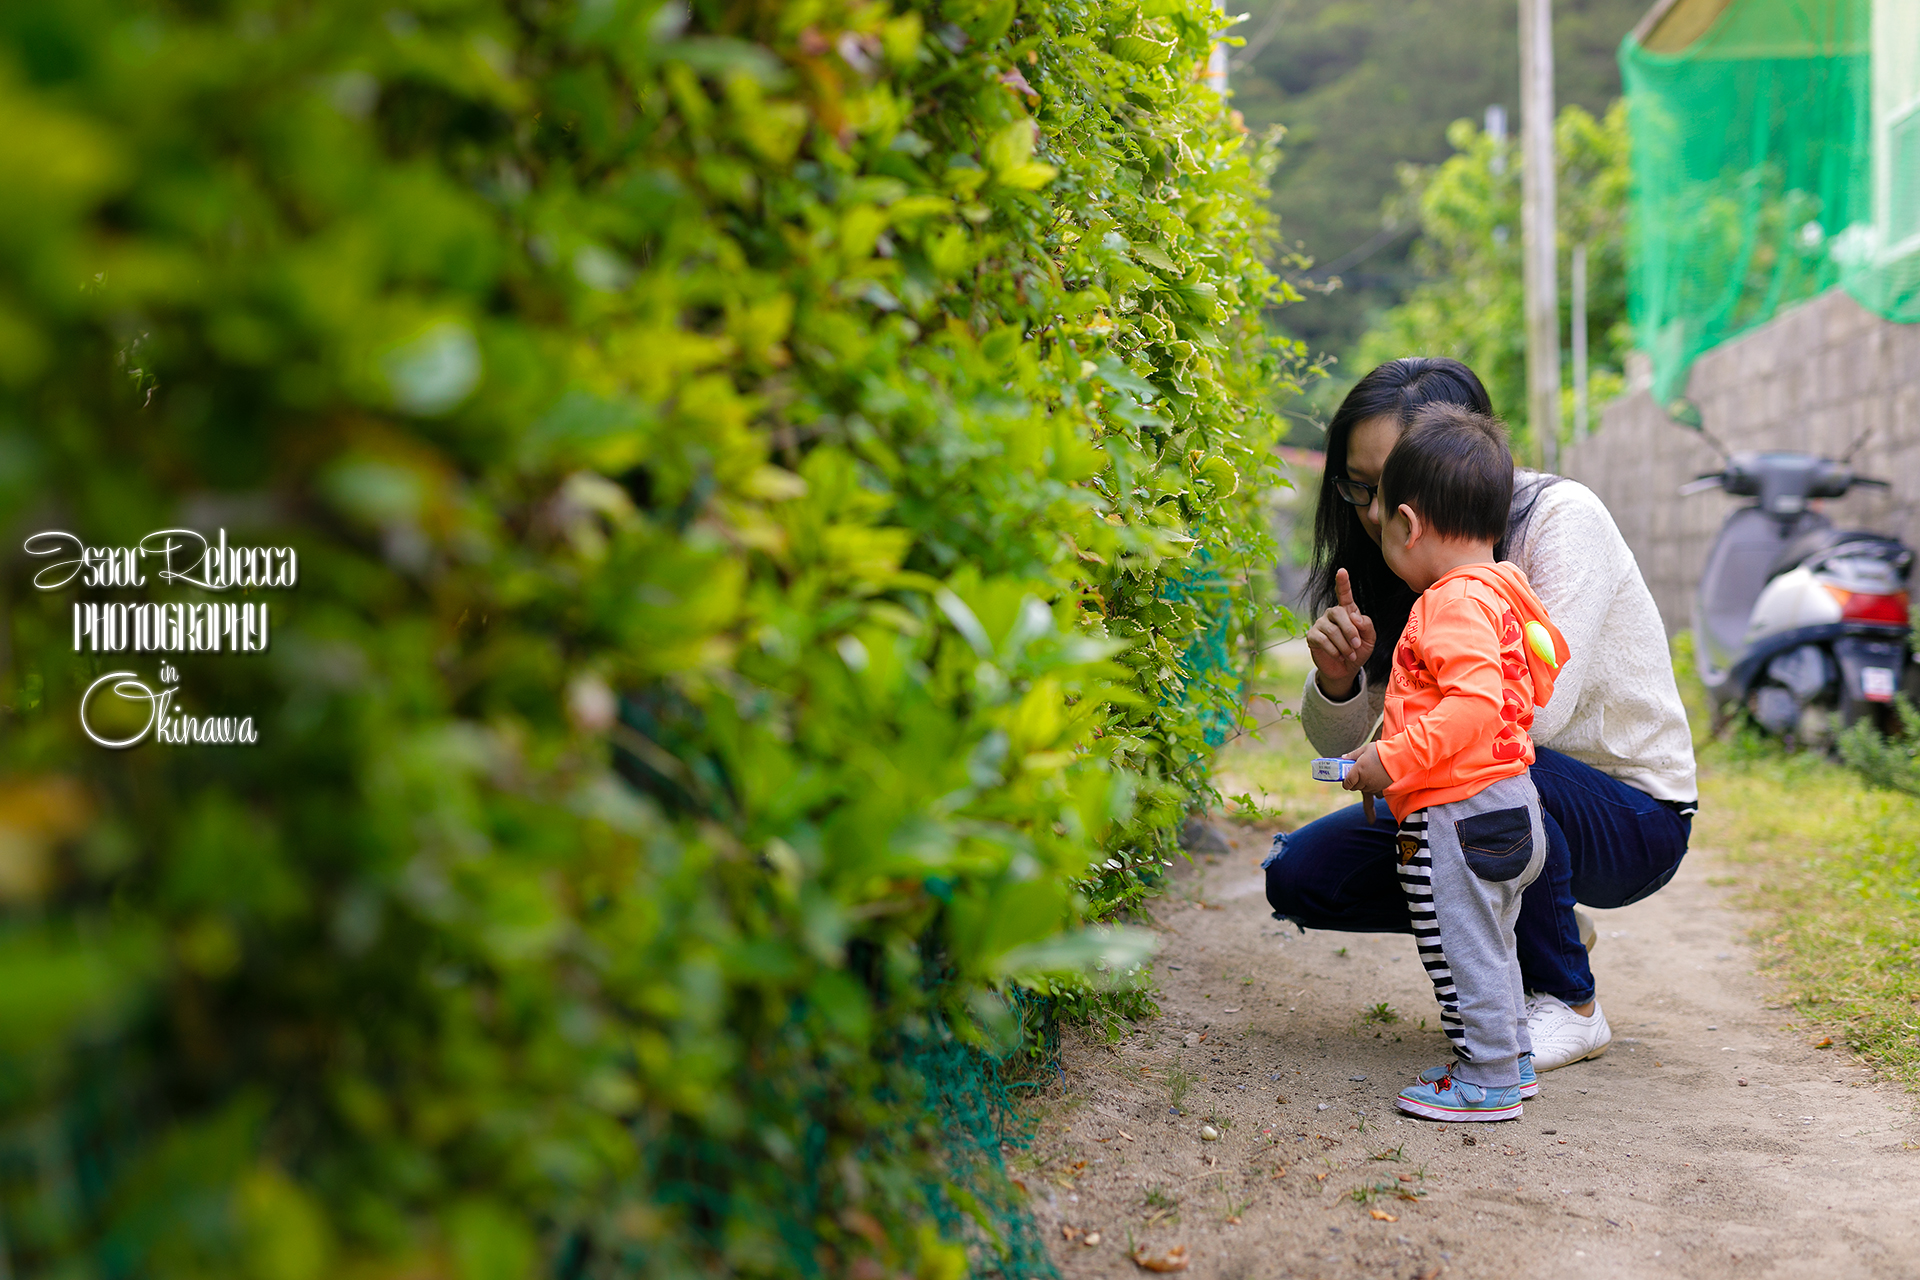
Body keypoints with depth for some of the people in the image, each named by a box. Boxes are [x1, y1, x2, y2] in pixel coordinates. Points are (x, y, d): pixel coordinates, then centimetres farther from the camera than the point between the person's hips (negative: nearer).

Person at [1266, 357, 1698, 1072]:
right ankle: (1545, 928, 10)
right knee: (1298, 876, -7)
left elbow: (1538, 711, -32)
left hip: (1632, 816, -6)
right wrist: (1337, 680, -24)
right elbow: (1339, 743, -2)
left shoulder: (1561, 519, -21)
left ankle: (1569, 1004, -11)